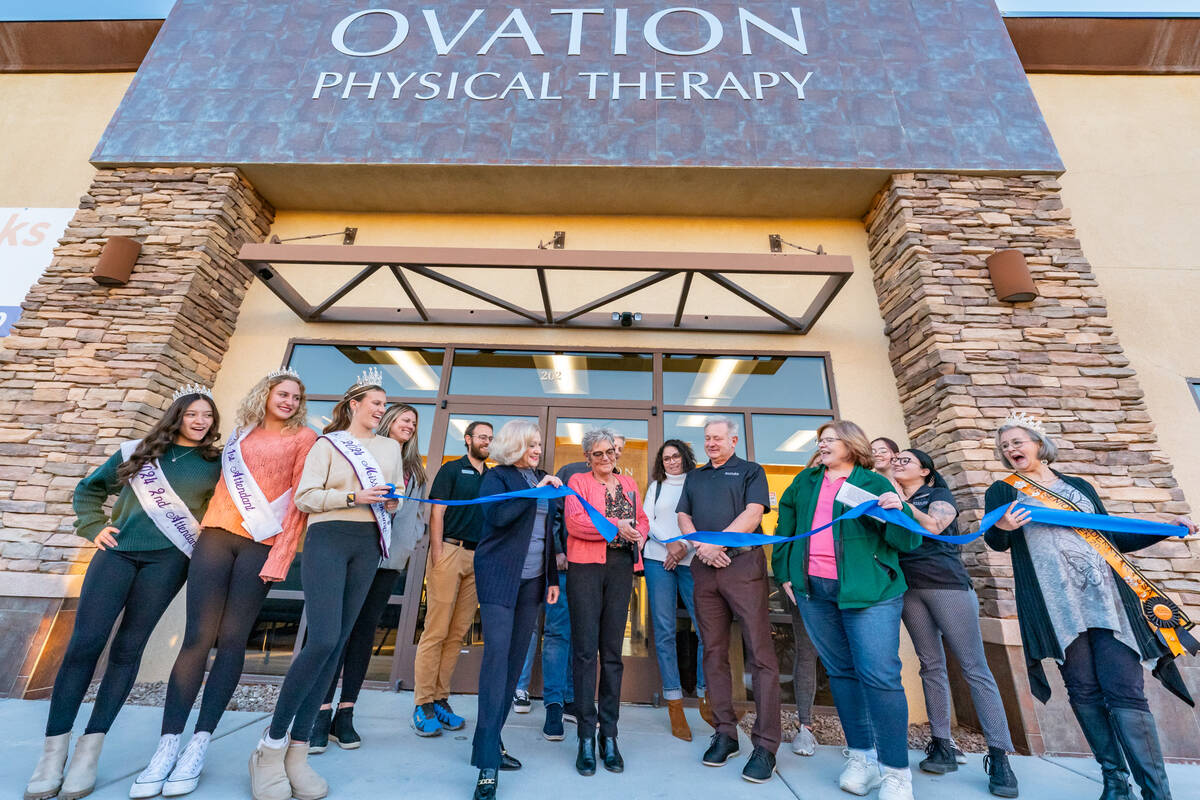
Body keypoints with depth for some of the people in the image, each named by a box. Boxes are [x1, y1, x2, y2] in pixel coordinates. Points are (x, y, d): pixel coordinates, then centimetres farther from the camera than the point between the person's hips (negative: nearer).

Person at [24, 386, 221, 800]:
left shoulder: (216, 464, 6)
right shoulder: (136, 452, 13)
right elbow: (88, 489, 23)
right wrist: (94, 527, 9)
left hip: (167, 559, -2)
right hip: (118, 551, 2)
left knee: (128, 648, 0)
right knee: (84, 642, -3)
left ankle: (90, 749, 11)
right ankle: (54, 750, 10)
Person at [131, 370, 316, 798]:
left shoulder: (303, 437, 4)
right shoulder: (241, 433, 17)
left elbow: (299, 501, -3)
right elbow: (224, 483, 22)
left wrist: (280, 556, -9)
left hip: (261, 544, -3)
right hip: (217, 535, 3)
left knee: (232, 639, -3)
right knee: (197, 636, -2)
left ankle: (198, 747, 7)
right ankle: (167, 747, 7)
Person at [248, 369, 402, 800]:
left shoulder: (391, 447, 17)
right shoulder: (328, 443, 5)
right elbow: (305, 496, -3)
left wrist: (392, 499, 0)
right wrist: (354, 497, -15)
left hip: (368, 545, 4)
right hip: (328, 538, -4)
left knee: (337, 645, 3)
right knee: (322, 641, -15)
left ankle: (297, 751, 13)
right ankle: (271, 746, 3)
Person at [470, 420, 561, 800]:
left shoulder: (542, 478, 11)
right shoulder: (497, 477, -4)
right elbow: (496, 516, -22)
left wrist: (552, 577, 14)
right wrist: (535, 490, -21)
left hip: (532, 580, 6)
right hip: (499, 577, -6)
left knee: (515, 659, 10)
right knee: (497, 657, -8)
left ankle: (491, 741, 25)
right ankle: (487, 764, -1)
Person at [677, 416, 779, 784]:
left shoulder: (751, 471, 7)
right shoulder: (694, 477, 20)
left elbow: (753, 513, -6)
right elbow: (683, 516, 12)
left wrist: (717, 542, -12)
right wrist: (701, 546, -6)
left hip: (743, 563, -4)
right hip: (704, 569, 4)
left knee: (761, 653, -5)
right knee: (713, 652, 7)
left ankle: (766, 744, 4)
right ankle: (725, 734, 18)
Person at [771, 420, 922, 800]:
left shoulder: (874, 483, 2)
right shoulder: (805, 481, 13)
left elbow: (908, 541, 0)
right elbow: (784, 526, 17)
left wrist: (898, 511, -20)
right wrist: (784, 572, 12)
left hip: (869, 591, -4)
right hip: (813, 590, 4)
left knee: (880, 676, -5)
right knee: (841, 672, 12)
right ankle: (861, 755, 27)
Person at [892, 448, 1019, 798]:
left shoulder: (939, 494, 6)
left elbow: (935, 526, -13)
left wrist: (903, 503, -19)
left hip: (947, 584, -4)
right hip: (909, 589, 4)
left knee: (974, 666, -5)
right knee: (931, 665, 7)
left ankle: (999, 757, 0)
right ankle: (942, 746, 13)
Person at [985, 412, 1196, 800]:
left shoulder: (1078, 486, 19)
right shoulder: (1003, 491, 8)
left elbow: (1112, 539, 23)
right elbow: (996, 542, -5)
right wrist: (1002, 527, -27)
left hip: (1106, 594, 2)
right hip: (1055, 600, -2)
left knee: (1125, 691, -7)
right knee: (1085, 691, 0)